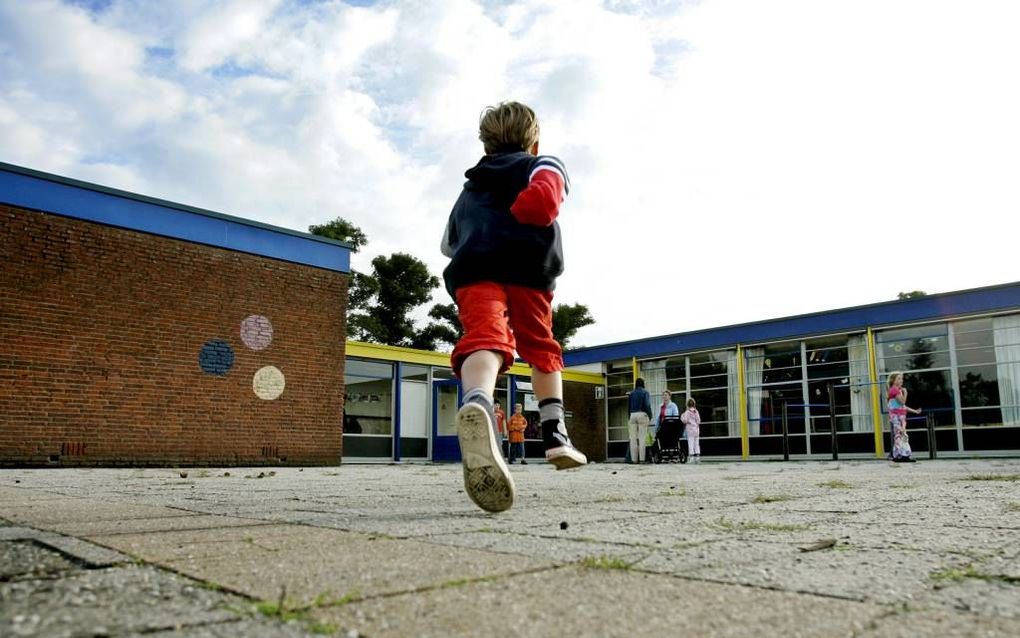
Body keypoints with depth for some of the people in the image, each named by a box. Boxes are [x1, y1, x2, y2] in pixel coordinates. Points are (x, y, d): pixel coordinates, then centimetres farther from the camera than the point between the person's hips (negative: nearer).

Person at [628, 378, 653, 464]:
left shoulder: (631, 393, 11)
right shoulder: (645, 392, 0)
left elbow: (628, 406, 11)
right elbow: (647, 405, -8)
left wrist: (629, 417, 14)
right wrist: (650, 416, -2)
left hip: (632, 415, 3)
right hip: (642, 414, -3)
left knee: (633, 438, 4)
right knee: (642, 438, -4)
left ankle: (634, 459, 3)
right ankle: (641, 459, -8)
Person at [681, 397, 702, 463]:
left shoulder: (687, 412, -9)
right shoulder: (696, 412, 4)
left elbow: (685, 421, -13)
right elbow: (698, 421, 4)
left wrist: (682, 417, 4)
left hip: (690, 430, -4)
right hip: (696, 430, 4)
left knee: (690, 444, -2)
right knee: (697, 444, 9)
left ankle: (692, 457, -5)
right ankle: (698, 456, 8)